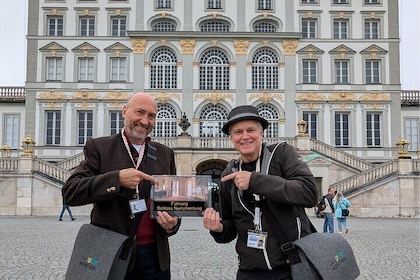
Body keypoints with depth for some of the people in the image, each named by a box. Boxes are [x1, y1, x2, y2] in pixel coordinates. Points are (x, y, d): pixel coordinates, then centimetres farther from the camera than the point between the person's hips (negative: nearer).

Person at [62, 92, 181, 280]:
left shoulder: (165, 154, 10)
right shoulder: (99, 148, -1)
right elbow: (70, 192, -10)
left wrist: (172, 222, -8)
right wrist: (117, 179, -22)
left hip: (155, 254, 3)